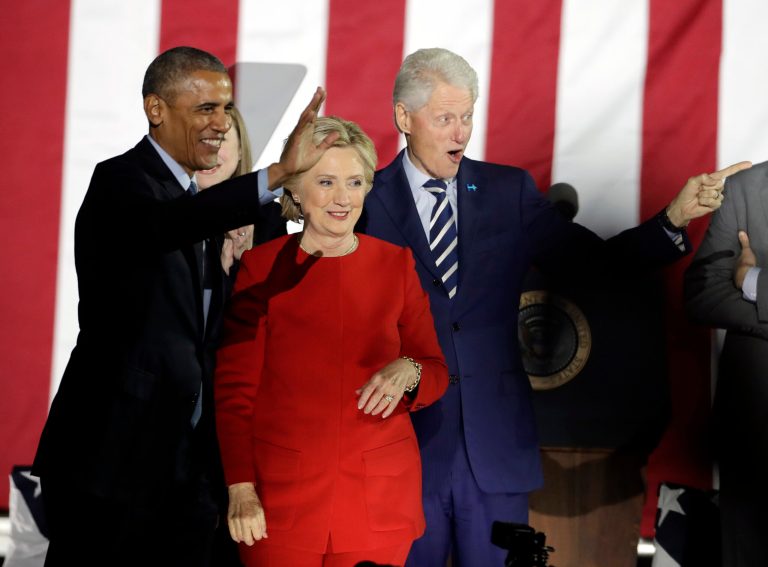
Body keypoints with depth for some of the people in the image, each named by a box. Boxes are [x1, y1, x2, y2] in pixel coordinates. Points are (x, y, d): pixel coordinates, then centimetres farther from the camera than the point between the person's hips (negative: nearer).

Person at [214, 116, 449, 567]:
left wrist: (407, 372, -15)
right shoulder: (261, 268, 0)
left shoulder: (396, 264, 5)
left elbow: (437, 372, 8)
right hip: (281, 496, -1)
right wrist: (240, 488, -9)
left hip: (380, 495, 2)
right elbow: (234, 390, 0)